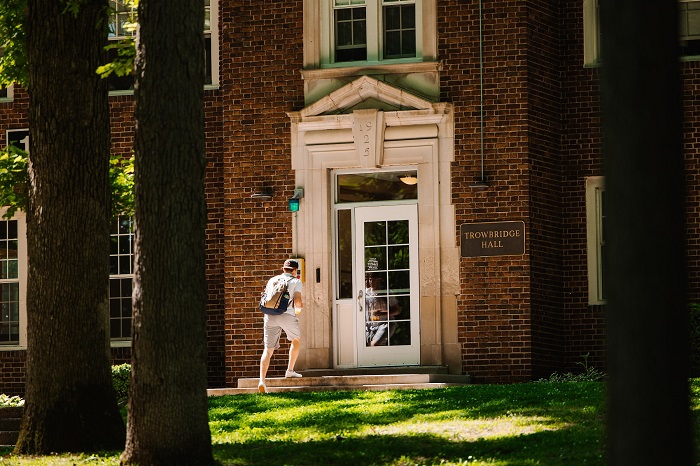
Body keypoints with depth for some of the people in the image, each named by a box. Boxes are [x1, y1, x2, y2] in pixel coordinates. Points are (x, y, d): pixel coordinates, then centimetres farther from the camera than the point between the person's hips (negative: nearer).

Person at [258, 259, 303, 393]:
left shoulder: (272, 280, 21)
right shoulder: (296, 282, 9)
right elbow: (297, 300, -4)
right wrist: (299, 307, 19)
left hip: (270, 315, 3)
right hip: (288, 315, -3)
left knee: (268, 349, 0)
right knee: (296, 340, 26)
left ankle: (262, 380, -16)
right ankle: (290, 370, 25)